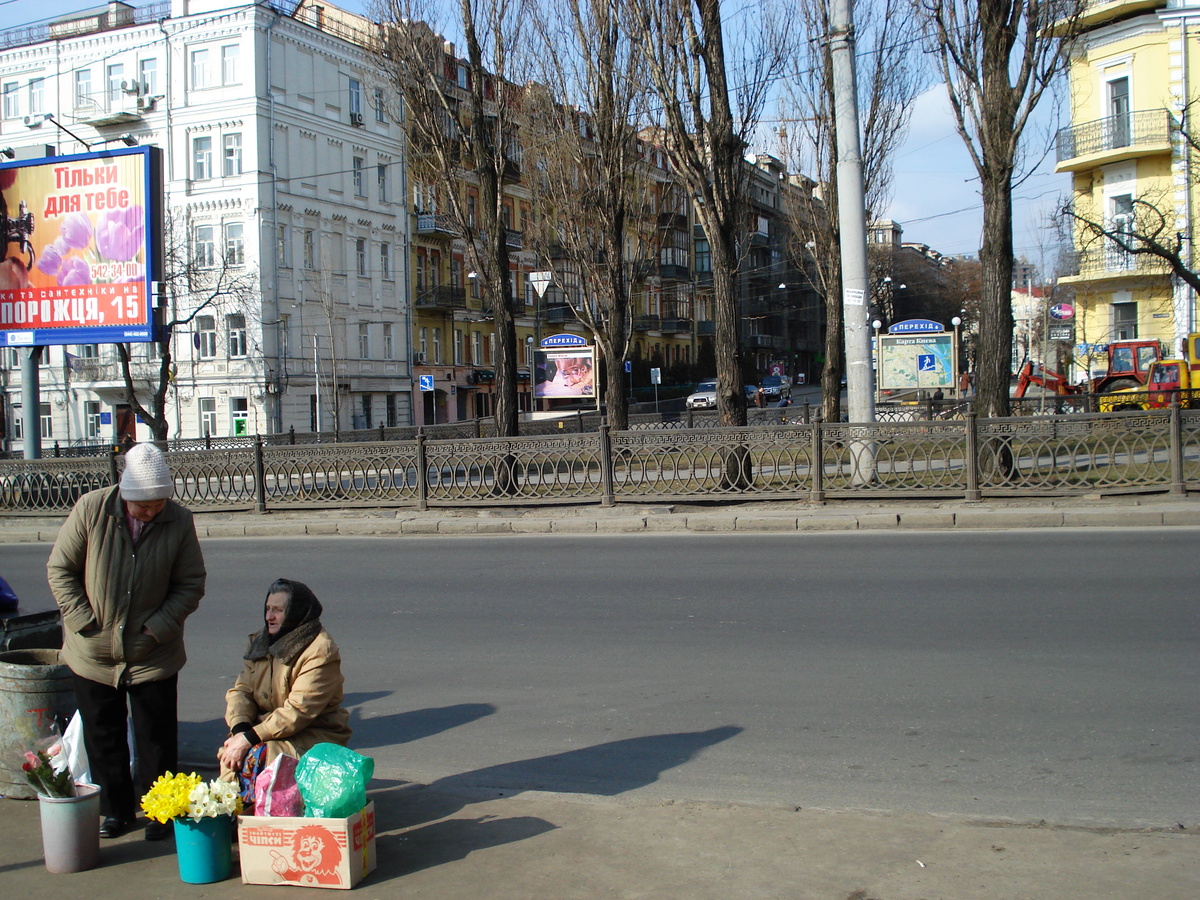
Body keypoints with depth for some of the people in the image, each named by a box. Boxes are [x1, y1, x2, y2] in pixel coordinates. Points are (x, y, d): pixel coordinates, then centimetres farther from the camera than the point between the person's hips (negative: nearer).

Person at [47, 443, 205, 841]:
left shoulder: (179, 521, -12)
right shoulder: (91, 510, -13)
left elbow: (191, 584, -3)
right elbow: (60, 570, -5)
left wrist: (159, 627, -14)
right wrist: (84, 621, -12)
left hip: (153, 654, -1)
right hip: (93, 653, 1)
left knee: (156, 737, 8)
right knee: (102, 736, 13)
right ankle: (115, 809, 30)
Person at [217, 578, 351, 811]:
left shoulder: (320, 650, -15)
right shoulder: (261, 643, 10)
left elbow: (299, 710, -22)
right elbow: (241, 690, 3)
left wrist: (250, 737, -25)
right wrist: (240, 729, -18)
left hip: (316, 734, -6)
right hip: (266, 728, 6)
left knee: (259, 756, -31)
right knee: (230, 751, -24)